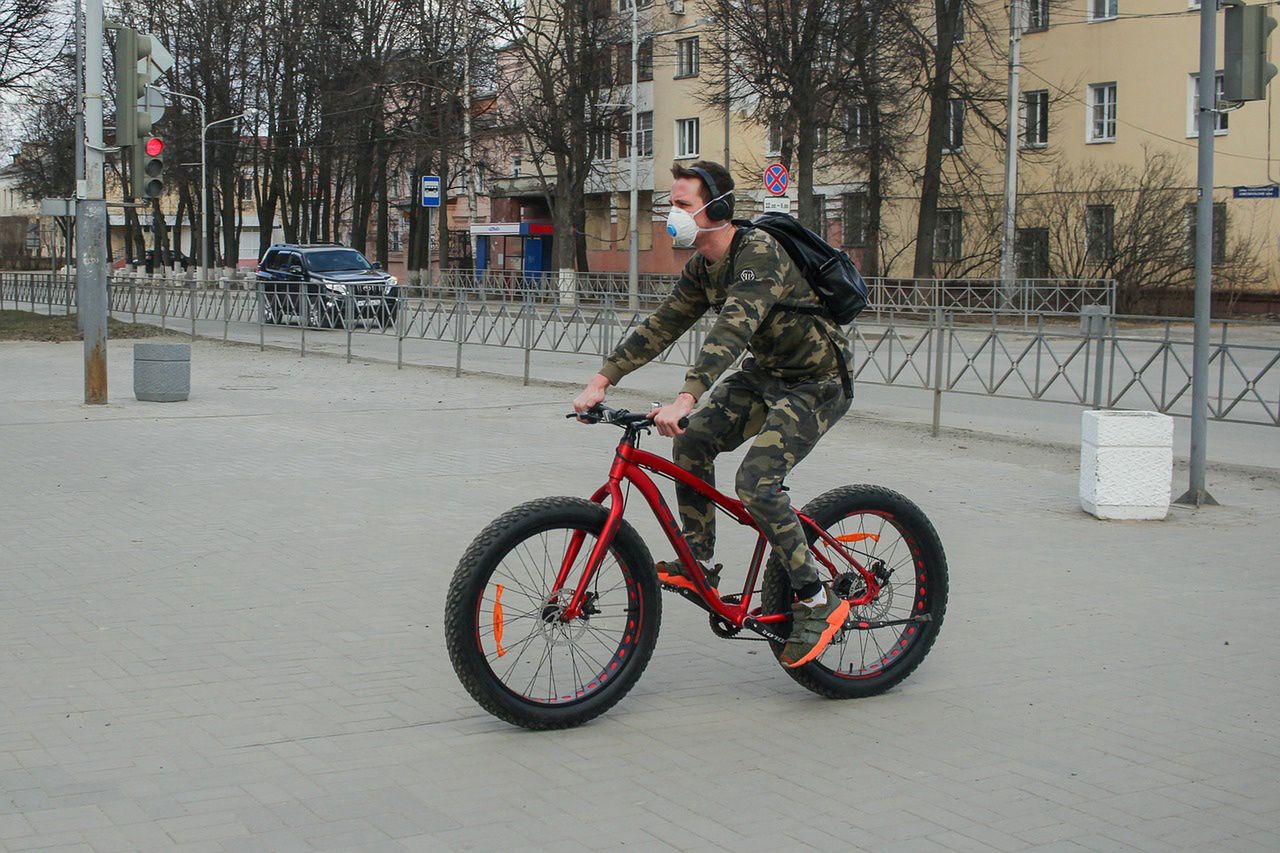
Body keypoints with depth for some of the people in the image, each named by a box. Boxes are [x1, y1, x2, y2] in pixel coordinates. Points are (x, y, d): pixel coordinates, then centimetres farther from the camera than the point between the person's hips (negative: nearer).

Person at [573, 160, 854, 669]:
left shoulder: (759, 253, -28)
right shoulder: (702, 266, 1)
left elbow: (733, 329, -41)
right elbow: (662, 325, 2)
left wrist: (685, 399, -52)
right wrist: (601, 380, -7)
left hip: (817, 383, -9)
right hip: (764, 372, 9)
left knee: (756, 484, -22)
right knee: (691, 442, -5)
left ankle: (817, 602, -10)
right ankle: (698, 565, 9)